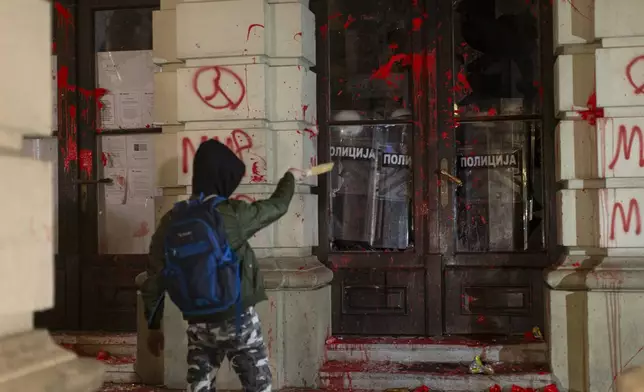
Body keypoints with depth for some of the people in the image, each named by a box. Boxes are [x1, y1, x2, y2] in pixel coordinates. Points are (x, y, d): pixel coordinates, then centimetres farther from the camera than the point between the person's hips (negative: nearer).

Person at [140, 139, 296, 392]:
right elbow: (278, 205, 5)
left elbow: (154, 280, 2)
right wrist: (289, 179, 26)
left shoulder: (171, 222, -2)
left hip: (197, 323, 4)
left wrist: (154, 326, 13)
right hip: (237, 319, -4)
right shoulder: (233, 214, -12)